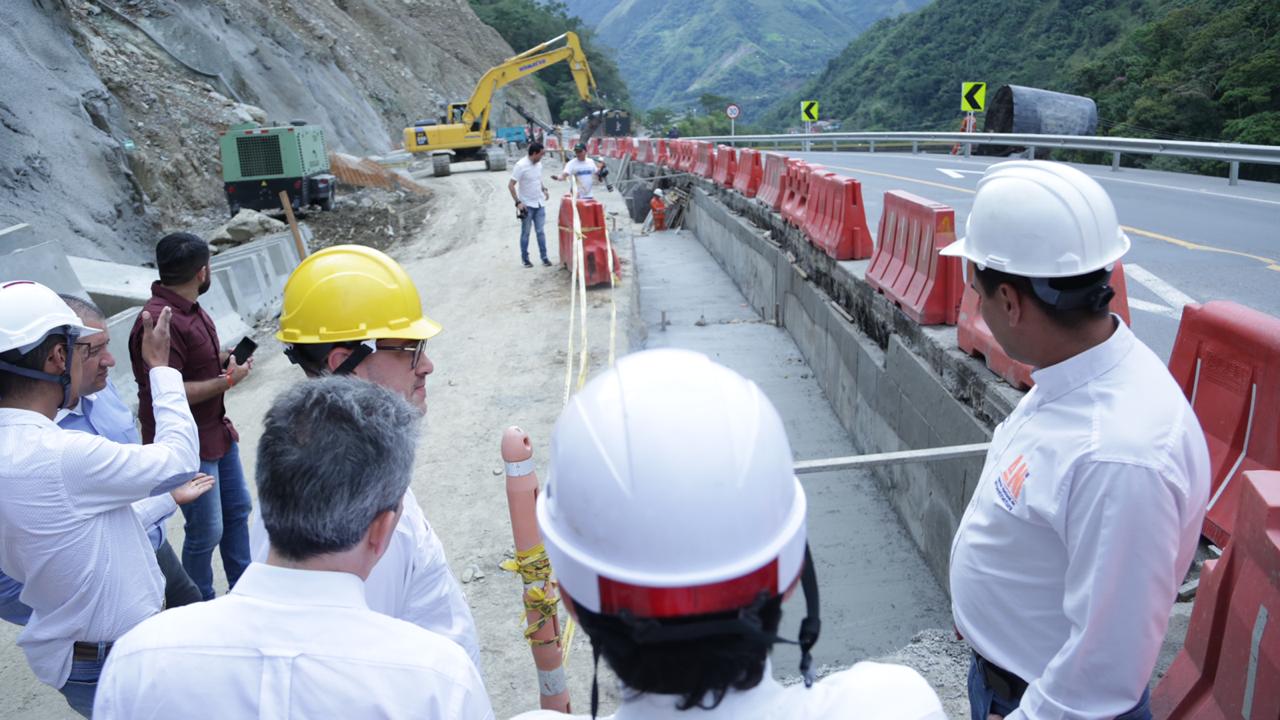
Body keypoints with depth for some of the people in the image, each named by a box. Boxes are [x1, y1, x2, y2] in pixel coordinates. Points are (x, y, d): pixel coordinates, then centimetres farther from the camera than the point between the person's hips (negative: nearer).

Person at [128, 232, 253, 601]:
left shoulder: (188, 308, 4)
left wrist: (224, 358, 4)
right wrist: (227, 380, -20)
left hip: (217, 431, 10)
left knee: (237, 510, 20)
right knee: (206, 533, 3)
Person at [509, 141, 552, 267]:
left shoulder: (538, 163, 3)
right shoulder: (521, 166, -17)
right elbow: (511, 185, -16)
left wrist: (544, 190, 6)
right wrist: (518, 202, -20)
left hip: (539, 204, 5)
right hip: (527, 205, -5)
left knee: (540, 231, 8)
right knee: (525, 233, 5)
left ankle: (544, 257, 13)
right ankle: (525, 258, 16)